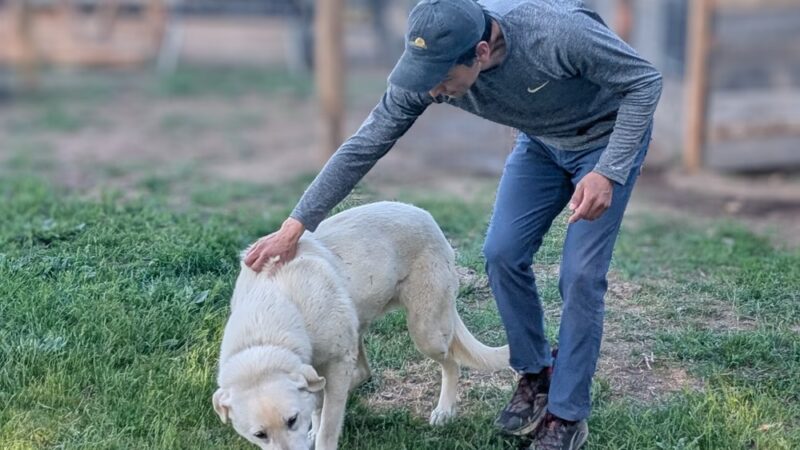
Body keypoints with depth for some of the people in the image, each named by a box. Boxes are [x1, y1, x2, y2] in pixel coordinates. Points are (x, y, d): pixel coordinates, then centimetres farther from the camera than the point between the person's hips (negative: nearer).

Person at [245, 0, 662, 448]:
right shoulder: (427, 67, -25)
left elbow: (645, 80, -26)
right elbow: (364, 146, -18)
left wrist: (607, 172, -36)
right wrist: (296, 225, -20)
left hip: (609, 136, -5)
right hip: (541, 140, 5)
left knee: (580, 273, -10)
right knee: (503, 253, -4)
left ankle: (568, 413, 5)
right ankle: (535, 374, 19)